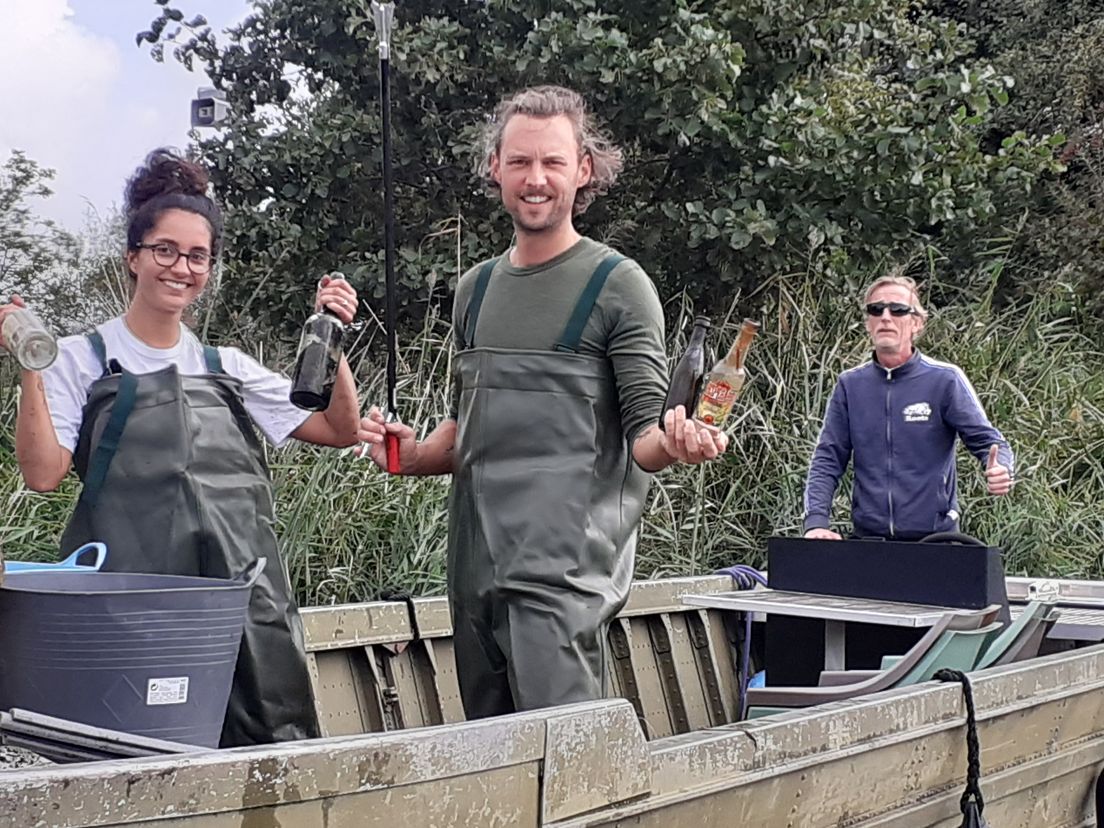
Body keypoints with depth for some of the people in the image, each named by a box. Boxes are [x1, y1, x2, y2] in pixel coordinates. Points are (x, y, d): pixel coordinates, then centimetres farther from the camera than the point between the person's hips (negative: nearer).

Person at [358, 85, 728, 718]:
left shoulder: (619, 285, -3)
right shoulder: (476, 288, 16)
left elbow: (643, 440, -7)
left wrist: (674, 443, -30)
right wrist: (414, 455, 4)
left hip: (566, 567, -6)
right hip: (475, 564, 7)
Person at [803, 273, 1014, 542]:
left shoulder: (945, 380, -1)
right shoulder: (849, 385, 7)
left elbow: (987, 440, -2)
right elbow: (827, 459, 5)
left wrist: (1000, 470, -26)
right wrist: (816, 521, -10)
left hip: (933, 536, -2)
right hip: (867, 536, 2)